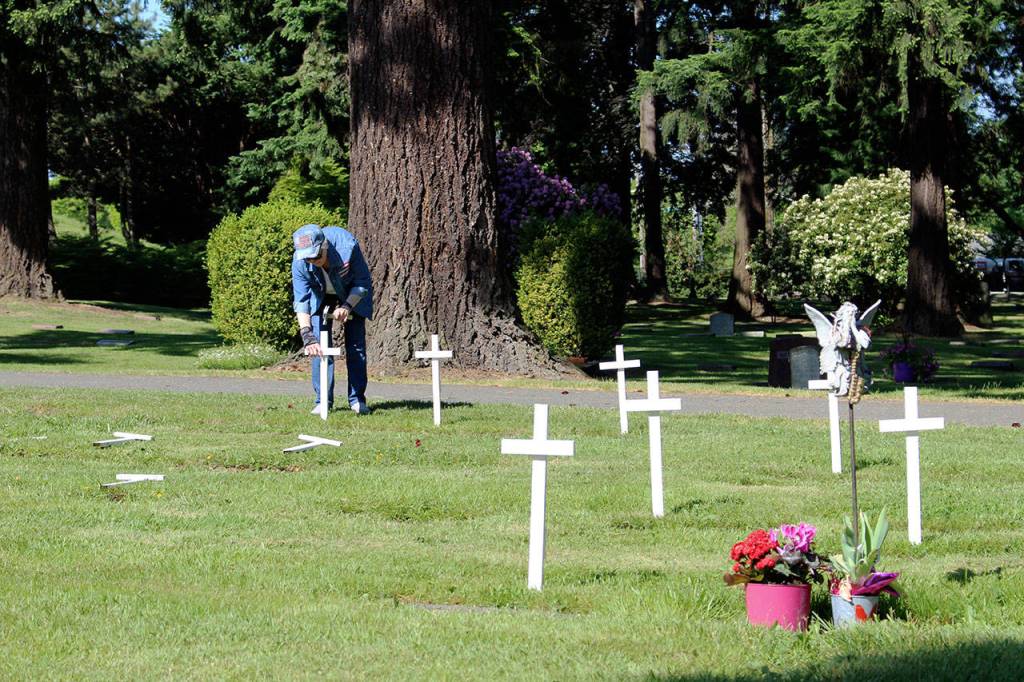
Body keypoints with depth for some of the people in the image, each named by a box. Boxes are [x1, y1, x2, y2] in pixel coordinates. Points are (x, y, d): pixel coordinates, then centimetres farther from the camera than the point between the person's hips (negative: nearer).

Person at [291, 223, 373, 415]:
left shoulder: (347, 246, -37)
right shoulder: (299, 262, -32)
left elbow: (363, 283, -23)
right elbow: (301, 300, -32)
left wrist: (347, 306, -35)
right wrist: (307, 335, -42)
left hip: (352, 295, -1)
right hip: (321, 296, 1)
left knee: (356, 345, -6)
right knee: (318, 345, -10)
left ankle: (357, 399, 3)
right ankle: (323, 400, -3)